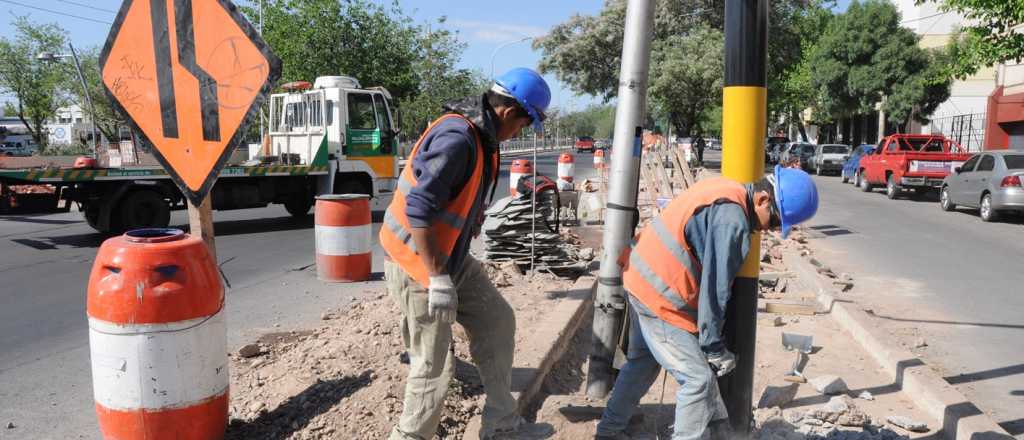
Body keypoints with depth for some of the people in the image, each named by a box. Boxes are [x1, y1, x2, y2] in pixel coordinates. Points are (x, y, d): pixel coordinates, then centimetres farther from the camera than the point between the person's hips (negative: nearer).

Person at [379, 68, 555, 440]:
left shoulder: (479, 135, 7)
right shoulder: (456, 138, -25)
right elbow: (418, 211, -30)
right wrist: (438, 279, -26)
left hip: (451, 257, 10)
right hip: (418, 265, -10)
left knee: (497, 323, 13)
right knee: (434, 365, 0)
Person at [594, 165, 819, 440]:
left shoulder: (724, 191, 5)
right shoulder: (733, 220, -23)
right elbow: (714, 289, -20)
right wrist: (714, 348, -11)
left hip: (641, 280, 11)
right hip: (660, 297, -11)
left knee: (642, 362, 25)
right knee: (699, 379, -3)